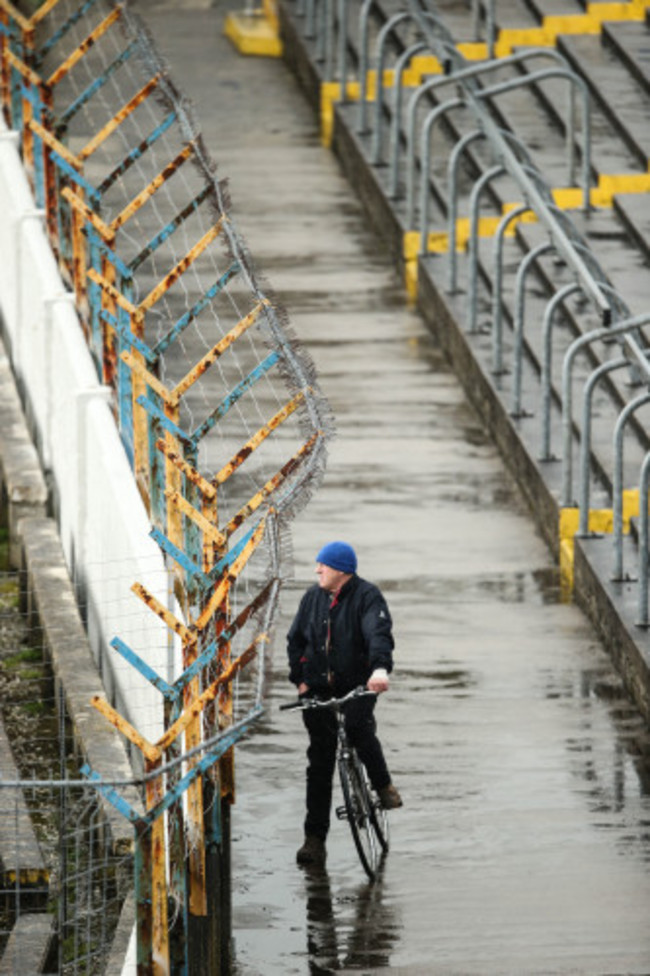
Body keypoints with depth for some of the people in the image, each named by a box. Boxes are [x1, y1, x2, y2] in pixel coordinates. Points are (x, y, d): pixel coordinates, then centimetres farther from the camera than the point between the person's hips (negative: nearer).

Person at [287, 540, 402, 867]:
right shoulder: (313, 597, 8)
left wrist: (380, 668, -42)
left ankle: (383, 785, -5)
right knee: (319, 763, 2)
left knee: (358, 727, -33)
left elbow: (379, 633, -23)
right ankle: (315, 839, 6)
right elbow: (295, 640, 16)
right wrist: (300, 679, 3)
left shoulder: (367, 596, -7)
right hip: (318, 689, 4)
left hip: (357, 684, -4)